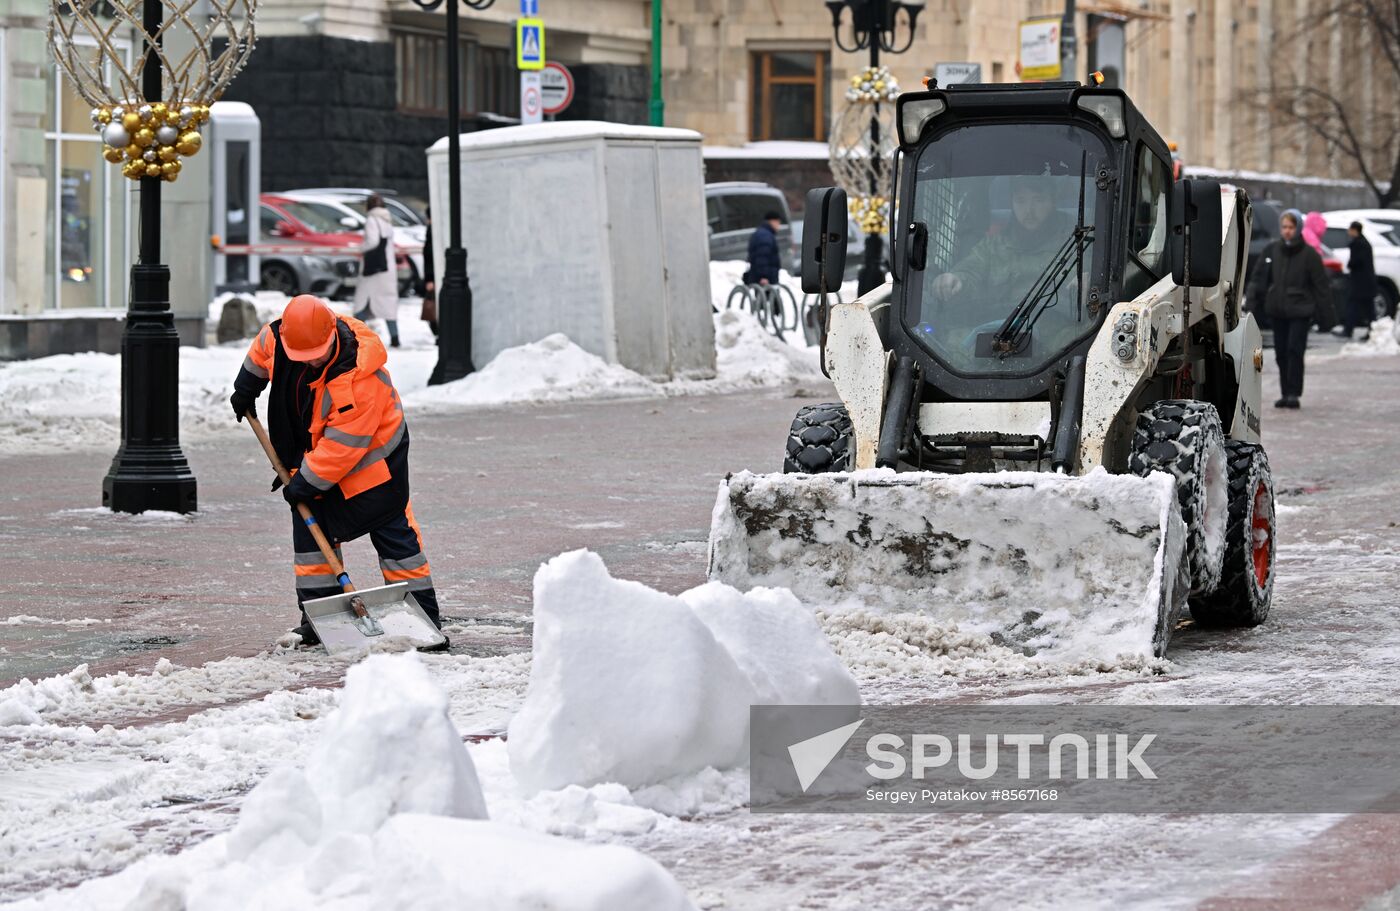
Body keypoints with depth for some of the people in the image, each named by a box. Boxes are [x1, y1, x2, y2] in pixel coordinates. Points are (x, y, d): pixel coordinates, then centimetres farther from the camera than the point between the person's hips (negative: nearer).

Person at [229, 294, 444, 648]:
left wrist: (306, 483, -26)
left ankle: (422, 613, 1)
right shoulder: (277, 337, -18)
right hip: (313, 452, 6)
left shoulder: (362, 376, -36)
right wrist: (246, 390, 21)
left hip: (370, 456, -6)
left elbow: (343, 444, -32)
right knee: (310, 532, 4)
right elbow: (261, 353, 10)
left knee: (392, 532, -4)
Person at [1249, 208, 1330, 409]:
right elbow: (1258, 277, 10)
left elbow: (1321, 284, -3)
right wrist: (1255, 300, 2)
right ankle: (1286, 393, 15)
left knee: (1295, 350, -12)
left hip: (1300, 311, -4)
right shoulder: (1271, 251, 5)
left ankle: (1294, 393, -9)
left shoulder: (1309, 254, -5)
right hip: (1277, 310, 4)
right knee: (1281, 353, 7)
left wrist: (1321, 307, -6)